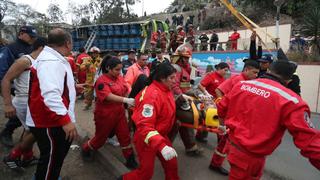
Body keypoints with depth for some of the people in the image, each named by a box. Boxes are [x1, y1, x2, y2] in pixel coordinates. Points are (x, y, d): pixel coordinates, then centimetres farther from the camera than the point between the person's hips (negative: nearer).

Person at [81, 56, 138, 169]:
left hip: (119, 112, 6)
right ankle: (85, 149, 42)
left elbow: (126, 92, 8)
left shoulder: (120, 78, 1)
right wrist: (125, 100, -44)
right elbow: (108, 96, -33)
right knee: (101, 137, 14)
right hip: (105, 114, -5)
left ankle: (130, 160, 19)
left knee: (125, 136, 7)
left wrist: (133, 100, -10)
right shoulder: (101, 81, -20)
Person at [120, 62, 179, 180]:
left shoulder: (165, 89, -3)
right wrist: (162, 146, -46)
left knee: (171, 164, 17)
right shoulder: (152, 95, -30)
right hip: (146, 139, -8)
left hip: (161, 135, 8)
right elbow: (144, 125, -37)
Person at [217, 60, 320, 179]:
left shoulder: (242, 84, -2)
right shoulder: (290, 101, -19)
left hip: (232, 144, 5)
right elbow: (309, 141, -18)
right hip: (250, 156, -5)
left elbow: (221, 109, 9)